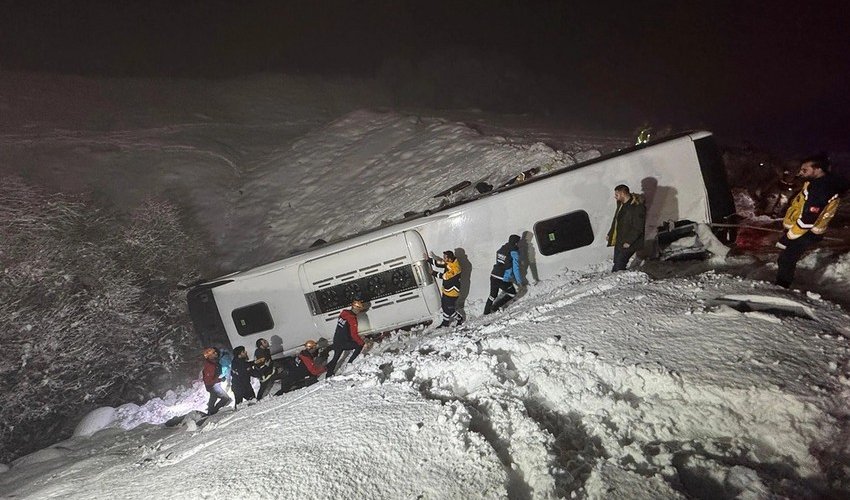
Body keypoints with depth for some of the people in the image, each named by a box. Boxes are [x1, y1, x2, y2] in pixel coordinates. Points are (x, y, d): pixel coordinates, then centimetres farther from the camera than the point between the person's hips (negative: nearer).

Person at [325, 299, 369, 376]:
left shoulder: (344, 313, 4)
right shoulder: (352, 319, -20)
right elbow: (354, 335, -22)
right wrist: (363, 342, -14)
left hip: (336, 341, 8)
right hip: (344, 343, -8)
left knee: (335, 358, 21)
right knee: (359, 345, 8)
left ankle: (328, 374, 25)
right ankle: (350, 363, 10)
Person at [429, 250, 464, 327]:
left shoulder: (454, 268, -31)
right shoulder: (448, 263, -4)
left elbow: (444, 276, -29)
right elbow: (438, 263, 3)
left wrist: (433, 273, -18)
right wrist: (428, 259, -7)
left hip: (452, 292, -9)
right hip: (446, 290, 9)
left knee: (449, 309, 3)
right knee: (444, 306, 21)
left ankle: (460, 319, 28)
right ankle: (445, 323, 39)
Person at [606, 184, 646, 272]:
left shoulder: (637, 207, -18)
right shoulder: (620, 204, 10)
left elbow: (638, 228, -19)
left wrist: (628, 242, -21)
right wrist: (610, 234, 18)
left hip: (628, 244, -9)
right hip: (618, 242, 9)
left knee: (617, 268, -14)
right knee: (617, 264, 11)